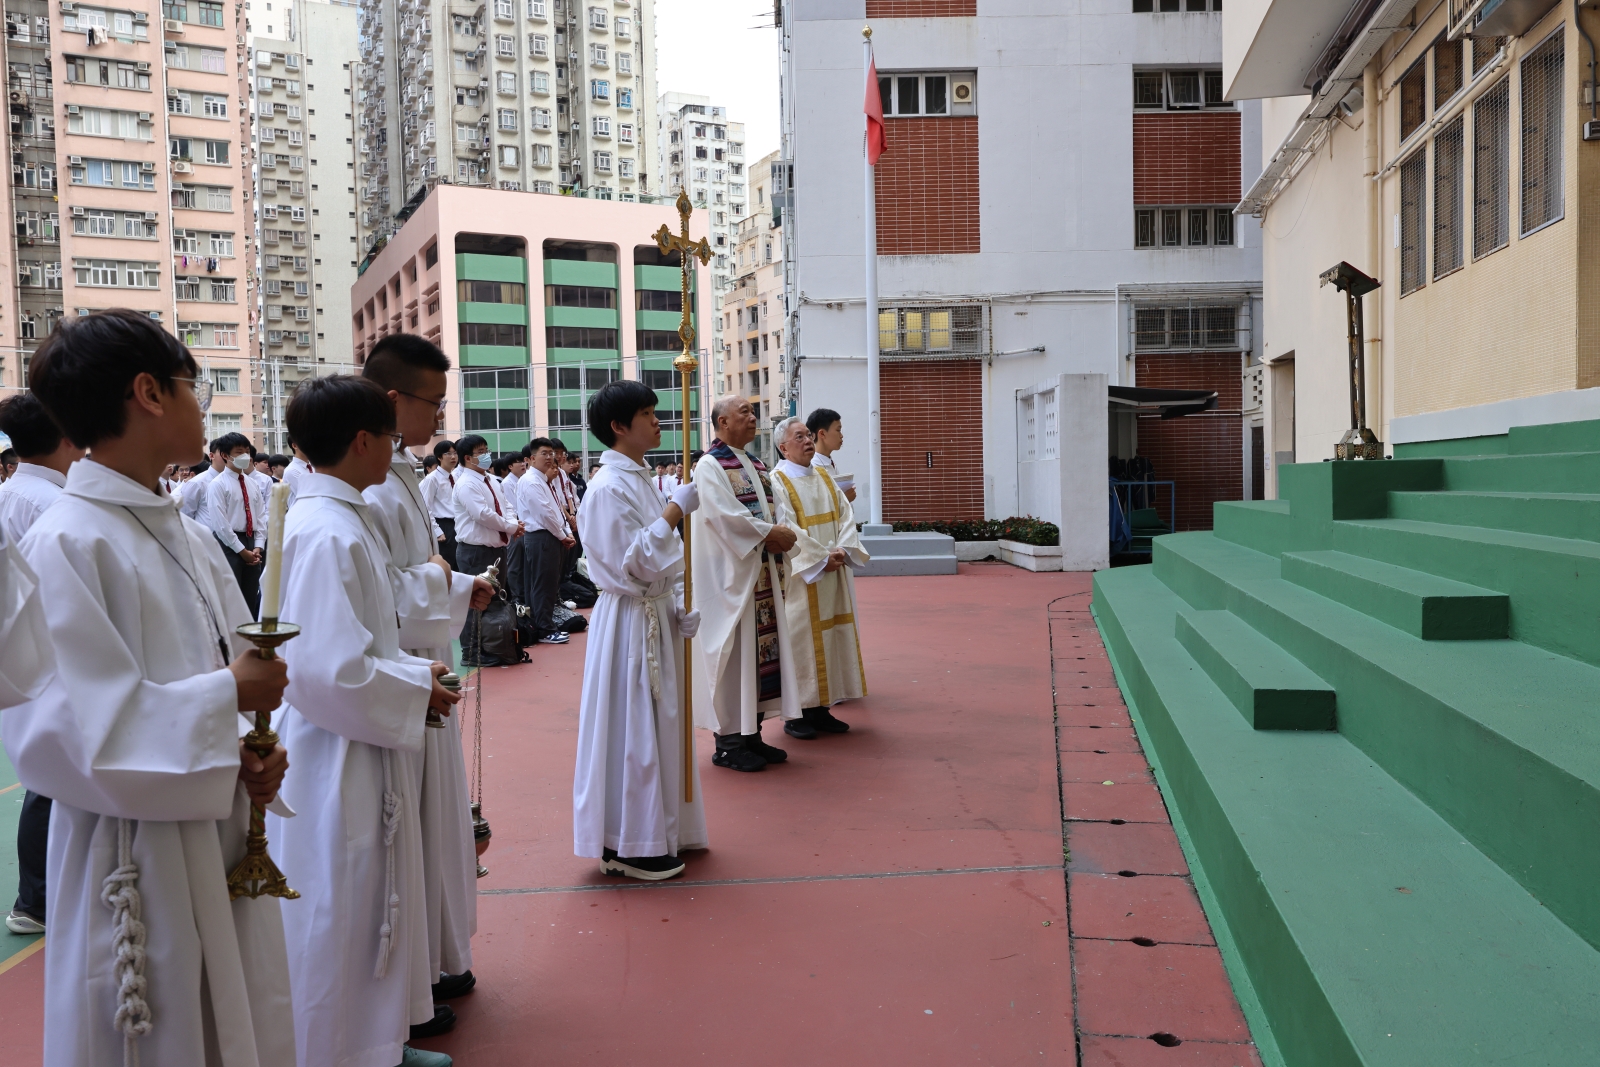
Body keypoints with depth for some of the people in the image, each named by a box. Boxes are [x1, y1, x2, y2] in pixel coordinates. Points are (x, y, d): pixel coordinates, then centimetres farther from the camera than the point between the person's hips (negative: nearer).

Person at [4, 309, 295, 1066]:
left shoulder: (189, 536, 8)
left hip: (224, 849, 7)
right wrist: (225, 697, -18)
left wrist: (253, 755, -4)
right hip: (138, 870, -7)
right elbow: (67, 732, -21)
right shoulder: (67, 544, -16)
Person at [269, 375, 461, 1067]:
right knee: (339, 918, 5)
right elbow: (329, 672, -28)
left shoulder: (342, 518, 9)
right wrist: (416, 690, -15)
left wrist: (413, 672, 6)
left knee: (375, 903, 22)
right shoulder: (326, 533, -23)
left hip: (366, 758, 11)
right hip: (338, 762, -11)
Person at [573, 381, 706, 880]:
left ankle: (657, 832, 28)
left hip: (655, 617, 9)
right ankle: (627, 846, 11)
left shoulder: (639, 479, 12)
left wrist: (680, 606, 3)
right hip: (629, 620, -9)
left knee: (658, 723, 15)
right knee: (631, 730, -1)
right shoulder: (609, 488, -16)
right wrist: (676, 510, -20)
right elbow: (633, 563, -21)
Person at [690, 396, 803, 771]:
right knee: (733, 654, -3)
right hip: (730, 575, -8)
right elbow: (724, 515, -21)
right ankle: (728, 743, 6)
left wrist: (782, 533, -8)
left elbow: (774, 509, 13)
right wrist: (769, 534, -18)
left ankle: (751, 733, 19)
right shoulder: (710, 466, -9)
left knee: (762, 649, 9)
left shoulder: (755, 464, 16)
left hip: (763, 574, 8)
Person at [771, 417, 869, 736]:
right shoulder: (777, 481, -7)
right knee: (800, 637, -2)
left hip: (833, 574, 7)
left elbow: (846, 515, 7)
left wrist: (842, 549, -10)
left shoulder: (824, 476, 13)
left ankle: (819, 708, 18)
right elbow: (787, 529, -16)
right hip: (800, 575, -7)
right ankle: (796, 715, 7)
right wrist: (821, 558, -19)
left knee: (830, 637, 9)